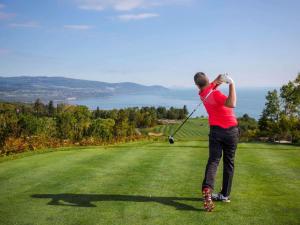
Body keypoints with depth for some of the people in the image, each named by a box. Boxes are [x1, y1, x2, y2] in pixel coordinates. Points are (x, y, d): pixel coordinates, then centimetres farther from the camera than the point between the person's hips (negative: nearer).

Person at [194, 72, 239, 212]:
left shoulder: (202, 94, 2)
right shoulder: (214, 94, -19)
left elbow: (212, 85, 21)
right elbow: (232, 104, -34)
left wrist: (219, 79, 1)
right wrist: (231, 84, -27)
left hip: (216, 131, 4)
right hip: (231, 131, -3)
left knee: (213, 160, -2)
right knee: (229, 162, 11)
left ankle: (207, 189, -26)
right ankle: (225, 194, 16)